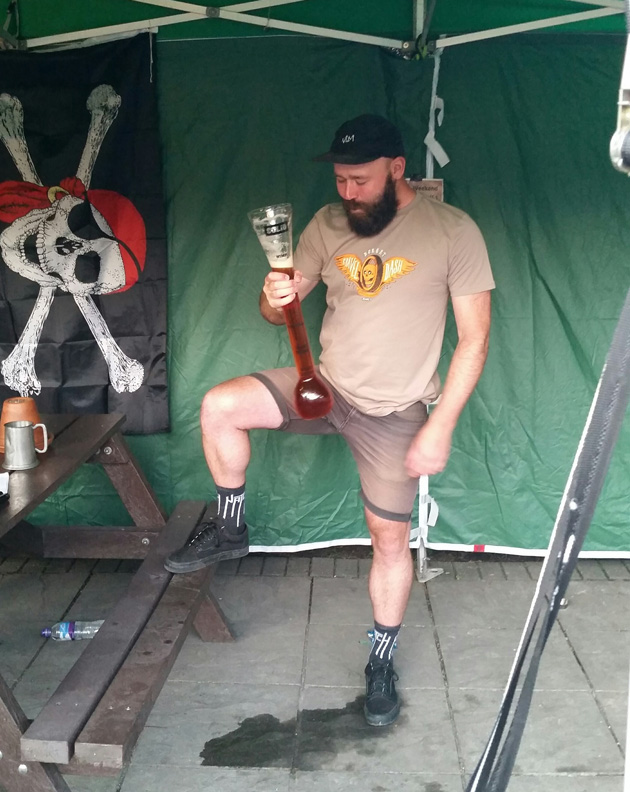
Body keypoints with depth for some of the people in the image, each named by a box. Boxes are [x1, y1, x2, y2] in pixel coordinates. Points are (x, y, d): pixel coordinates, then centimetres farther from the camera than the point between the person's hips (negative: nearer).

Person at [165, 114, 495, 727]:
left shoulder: (453, 231, -13)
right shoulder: (328, 224, -1)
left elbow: (473, 338, -13)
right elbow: (277, 312, 2)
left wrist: (440, 426, -18)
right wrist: (274, 298, -23)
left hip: (393, 412, -3)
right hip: (324, 386, 3)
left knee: (390, 538, 6)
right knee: (218, 407, -16)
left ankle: (382, 662, 28)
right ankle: (229, 530, 6)